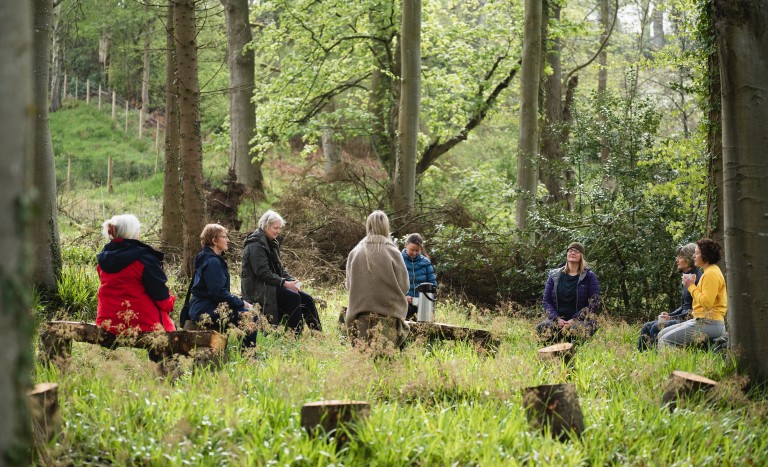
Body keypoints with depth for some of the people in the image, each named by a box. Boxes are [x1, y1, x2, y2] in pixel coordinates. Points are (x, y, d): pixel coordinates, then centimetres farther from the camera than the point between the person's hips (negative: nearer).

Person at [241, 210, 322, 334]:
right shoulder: (256, 245, -14)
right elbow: (262, 272, -21)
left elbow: (279, 268, 19)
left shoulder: (272, 243, 16)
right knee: (293, 297, -27)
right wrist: (284, 283, -21)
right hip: (259, 290, -9)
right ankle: (296, 334, -26)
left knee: (306, 298, -7)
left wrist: (292, 280, 0)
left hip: (271, 285, 9)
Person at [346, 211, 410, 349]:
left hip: (362, 318, 2)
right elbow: (404, 285, -3)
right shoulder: (393, 253, -7)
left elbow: (349, 284, 7)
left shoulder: (355, 253, -1)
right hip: (388, 316, -2)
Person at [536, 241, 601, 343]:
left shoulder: (589, 276, 6)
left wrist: (574, 320, -16)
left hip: (580, 319, -2)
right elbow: (547, 301, 9)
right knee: (541, 328, -33)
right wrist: (557, 319, -11)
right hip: (557, 318, 2)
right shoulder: (555, 276, 13)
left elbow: (593, 304, -3)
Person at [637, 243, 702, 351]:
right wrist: (669, 315, 5)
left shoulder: (697, 278, -14)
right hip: (683, 318, 10)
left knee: (656, 328, -24)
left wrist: (672, 318, -16)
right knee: (647, 327, -2)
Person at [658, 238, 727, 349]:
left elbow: (707, 302, -22)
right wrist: (691, 285, 8)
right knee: (662, 334, 10)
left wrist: (691, 286, -11)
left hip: (709, 324, -11)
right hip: (702, 321, 11)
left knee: (665, 341, -17)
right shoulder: (708, 272, 20)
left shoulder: (711, 274, -13)